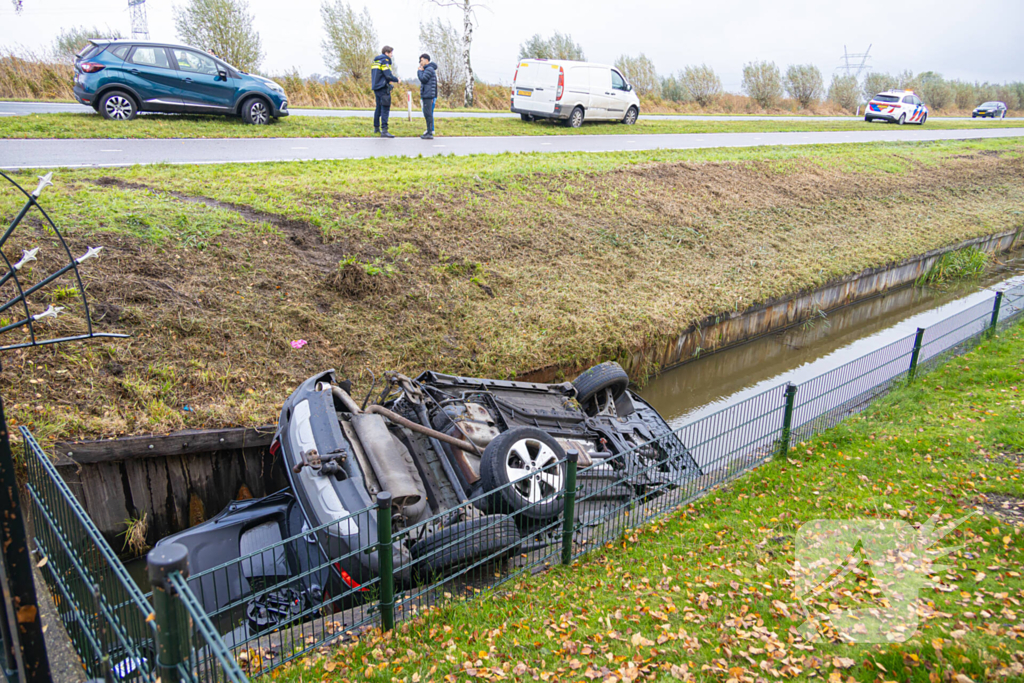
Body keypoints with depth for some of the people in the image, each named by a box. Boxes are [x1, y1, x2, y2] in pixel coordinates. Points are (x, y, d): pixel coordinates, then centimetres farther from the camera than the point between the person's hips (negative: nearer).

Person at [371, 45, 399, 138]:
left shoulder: (376, 61, 16)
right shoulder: (384, 61, -11)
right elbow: (388, 75, -19)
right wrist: (397, 79, -2)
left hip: (376, 87, 9)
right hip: (383, 88, -9)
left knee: (378, 107, 19)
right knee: (385, 109, -11)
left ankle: (376, 128, 29)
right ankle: (384, 130, -19)